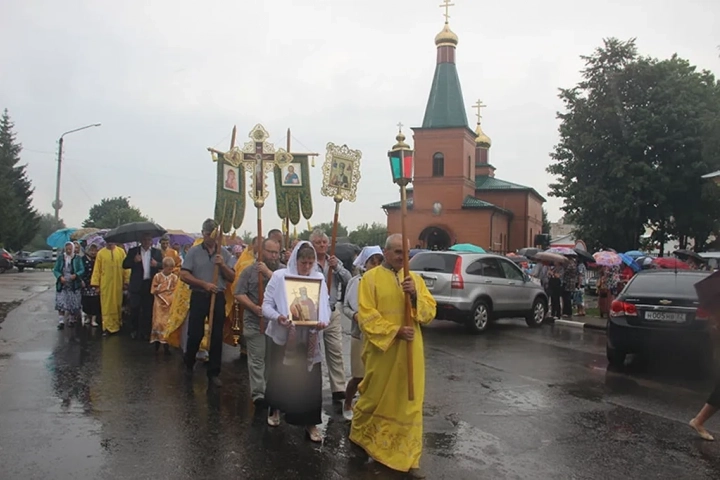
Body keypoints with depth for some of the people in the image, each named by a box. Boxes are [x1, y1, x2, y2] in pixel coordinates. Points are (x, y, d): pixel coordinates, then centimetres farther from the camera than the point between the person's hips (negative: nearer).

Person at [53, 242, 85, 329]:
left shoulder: (77, 258, -1)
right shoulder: (60, 258, 3)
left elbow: (82, 270, -1)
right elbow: (55, 270, 4)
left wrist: (76, 275, -20)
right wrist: (60, 277, -14)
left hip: (74, 285, -1)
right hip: (62, 285, 1)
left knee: (73, 304, 6)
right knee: (60, 303, -8)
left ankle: (71, 320, 22)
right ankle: (61, 321, -5)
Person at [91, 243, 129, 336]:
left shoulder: (121, 251, 2)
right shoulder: (101, 253, 1)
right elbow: (97, 269, 1)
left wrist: (126, 281, -2)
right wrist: (95, 283, -5)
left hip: (117, 284, 1)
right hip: (105, 284, -1)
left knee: (117, 304, 11)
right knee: (106, 306, 0)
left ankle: (117, 325, 24)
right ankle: (108, 327, 3)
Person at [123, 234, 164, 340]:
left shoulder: (157, 252, 7)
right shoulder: (133, 251, 4)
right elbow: (124, 265, -1)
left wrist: (157, 264, -17)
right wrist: (134, 261, -20)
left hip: (151, 284, 1)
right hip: (137, 284, 0)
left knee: (148, 309, 5)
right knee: (134, 308, 4)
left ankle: (145, 331, 15)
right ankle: (135, 329, 20)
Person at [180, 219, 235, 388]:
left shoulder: (224, 253, 6)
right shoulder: (194, 251, -1)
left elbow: (232, 278, 4)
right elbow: (184, 275, -7)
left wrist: (223, 265, -13)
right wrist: (204, 284, -15)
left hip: (218, 298, 2)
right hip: (199, 297, -2)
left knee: (217, 337, 4)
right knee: (195, 334, 4)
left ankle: (214, 373, 14)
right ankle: (188, 365, 32)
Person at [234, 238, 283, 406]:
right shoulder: (250, 270, 1)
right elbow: (239, 294, -3)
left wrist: (268, 271, -16)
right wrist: (254, 308, -16)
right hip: (255, 322, -2)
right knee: (257, 359, -2)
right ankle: (258, 394, 1)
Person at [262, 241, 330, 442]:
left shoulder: (319, 278, 1)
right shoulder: (280, 276, -7)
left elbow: (326, 305, 1)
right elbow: (266, 305, -7)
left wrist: (323, 321, -20)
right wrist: (277, 317, -27)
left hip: (309, 339, 1)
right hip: (282, 337, -1)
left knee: (310, 380, 0)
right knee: (279, 376, 13)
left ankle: (310, 423, 13)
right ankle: (275, 409, 40)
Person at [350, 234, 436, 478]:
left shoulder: (415, 278, 8)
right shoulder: (370, 278, -5)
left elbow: (430, 311, 2)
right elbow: (366, 316, -11)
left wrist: (416, 295, -16)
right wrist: (395, 331, -19)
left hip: (410, 351, 4)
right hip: (382, 349, -3)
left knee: (409, 402, 5)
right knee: (375, 397, 11)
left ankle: (408, 457, 14)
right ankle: (359, 435, 37)